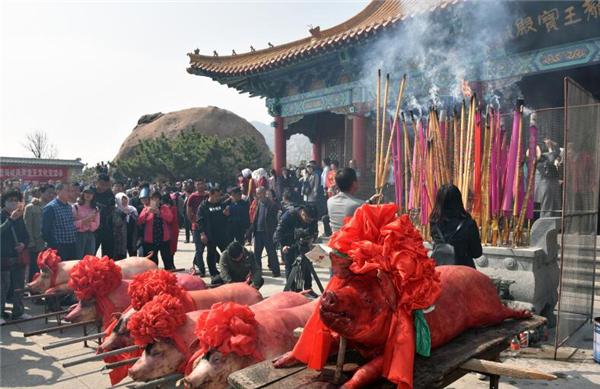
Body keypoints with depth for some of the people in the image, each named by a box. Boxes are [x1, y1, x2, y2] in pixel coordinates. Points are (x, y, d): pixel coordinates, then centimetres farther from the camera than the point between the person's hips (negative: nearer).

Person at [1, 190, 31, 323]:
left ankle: (18, 311, 23)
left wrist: (24, 244, -3)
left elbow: (26, 235, 15)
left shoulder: (20, 217, 11)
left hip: (19, 257, 6)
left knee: (19, 286, 12)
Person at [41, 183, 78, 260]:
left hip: (72, 246, 7)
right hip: (58, 247, -7)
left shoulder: (69, 207, 14)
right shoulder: (50, 208, -10)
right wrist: (52, 247, -12)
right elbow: (45, 230, -13)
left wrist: (74, 241, 14)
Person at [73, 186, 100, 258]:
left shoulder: (95, 209, 10)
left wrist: (88, 223, -14)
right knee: (78, 258, -1)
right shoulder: (76, 206, -3)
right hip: (79, 235, -4)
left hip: (91, 236, 4)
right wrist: (84, 221, -19)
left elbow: (96, 224, 1)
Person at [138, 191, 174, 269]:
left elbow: (170, 218, -10)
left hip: (164, 239, 0)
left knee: (168, 260, 4)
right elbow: (140, 222, -6)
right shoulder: (146, 208, 4)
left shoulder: (164, 207, 5)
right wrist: (147, 213, -21)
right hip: (150, 240, 0)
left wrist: (159, 212, -23)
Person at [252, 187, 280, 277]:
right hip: (258, 232, 7)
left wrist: (273, 232, -13)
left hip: (267, 233, -7)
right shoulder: (258, 203, 10)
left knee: (271, 253, 1)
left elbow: (275, 219, -10)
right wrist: (253, 229, 7)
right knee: (257, 252, 14)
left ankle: (276, 271, 10)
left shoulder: (272, 204, -11)